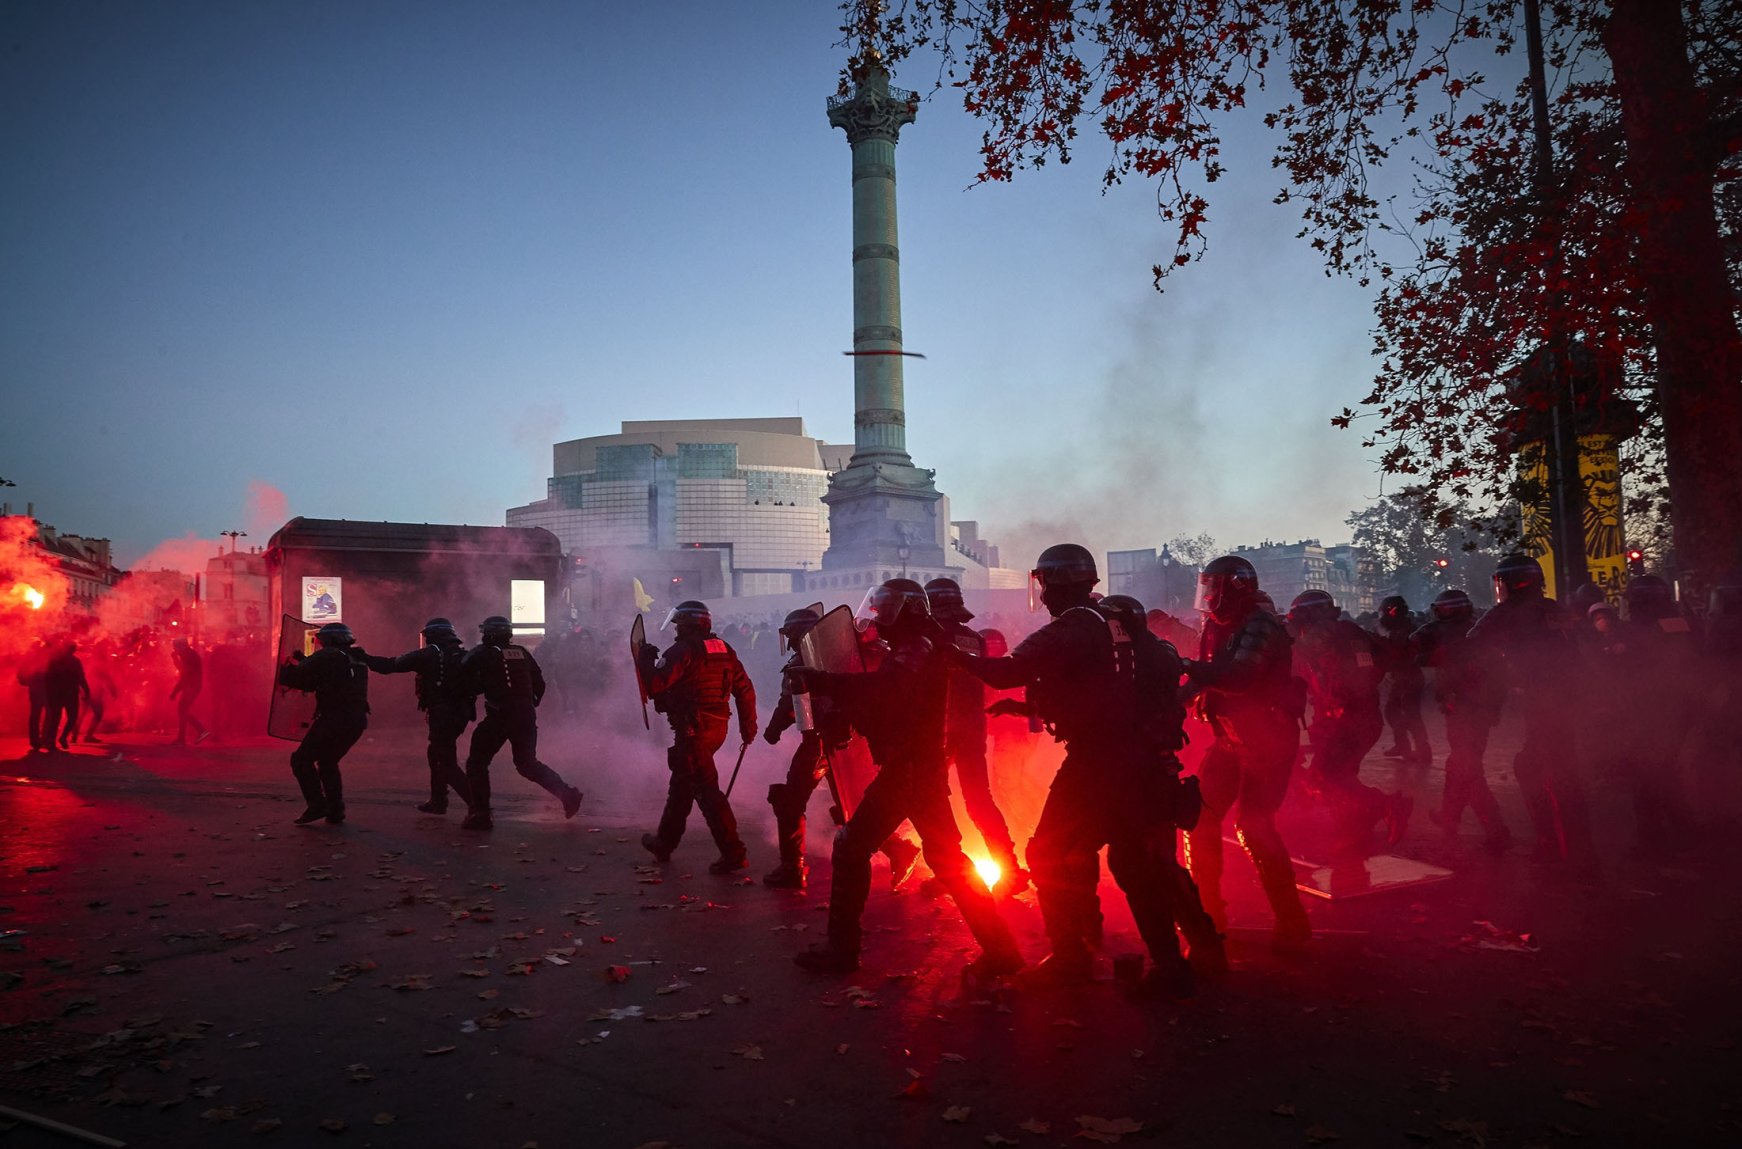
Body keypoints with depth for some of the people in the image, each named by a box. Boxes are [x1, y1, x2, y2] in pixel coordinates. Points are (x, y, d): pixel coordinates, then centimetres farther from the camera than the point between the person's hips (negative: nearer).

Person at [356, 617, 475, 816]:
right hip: (461, 714, 7)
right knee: (437, 754, 24)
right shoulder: (463, 655, 11)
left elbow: (392, 664, -2)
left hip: (442, 715, -7)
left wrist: (364, 657, 10)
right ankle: (438, 801, 30)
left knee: (447, 763, -4)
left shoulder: (429, 654, -6)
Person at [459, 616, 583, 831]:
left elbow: (464, 677, -7)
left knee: (477, 761, 7)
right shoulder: (522, 652, 14)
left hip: (499, 715, -5)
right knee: (527, 763, 19)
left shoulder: (483, 654, 2)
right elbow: (539, 682, 15)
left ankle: (480, 814, 0)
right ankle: (567, 794, 7)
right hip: (526, 715, 5)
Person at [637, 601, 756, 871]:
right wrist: (748, 725, 16)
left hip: (692, 729, -9)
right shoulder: (724, 649, 11)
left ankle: (733, 852, -10)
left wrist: (647, 659, 1)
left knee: (706, 789, -6)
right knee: (682, 783, 22)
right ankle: (665, 841, 35)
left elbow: (654, 685, -17)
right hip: (718, 727, 9)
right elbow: (745, 689, 10)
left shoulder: (683, 651, -12)